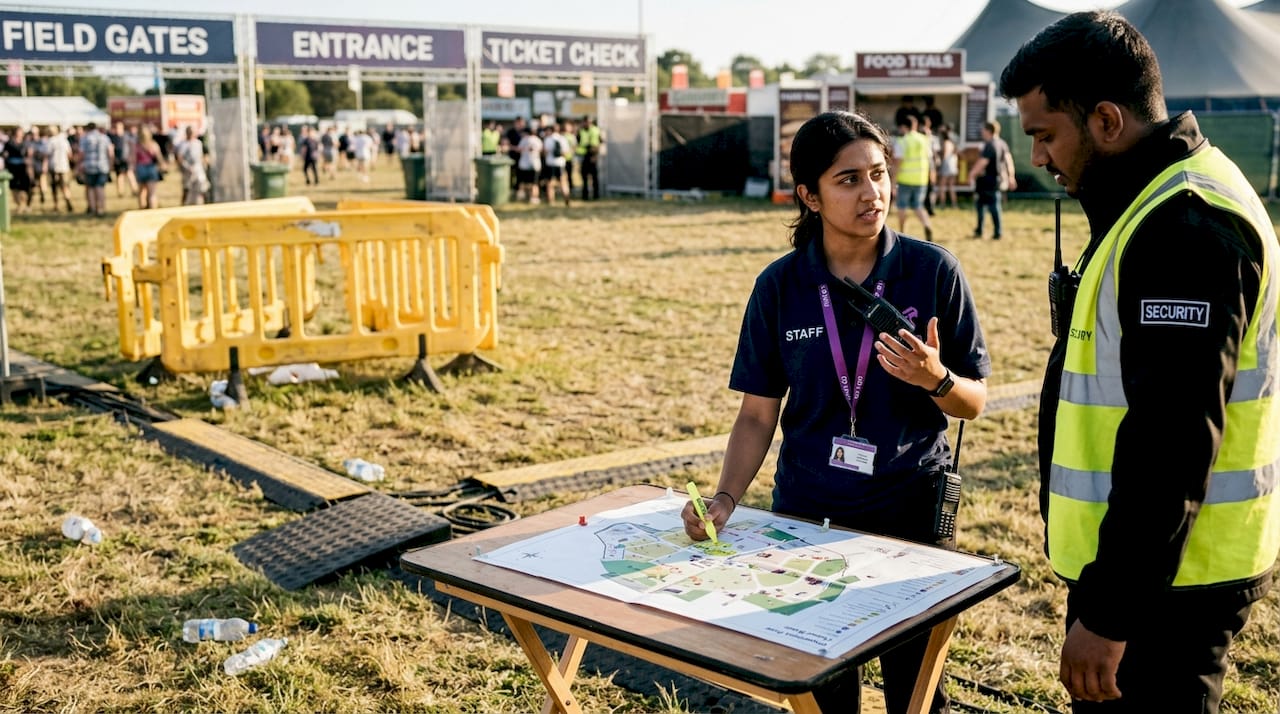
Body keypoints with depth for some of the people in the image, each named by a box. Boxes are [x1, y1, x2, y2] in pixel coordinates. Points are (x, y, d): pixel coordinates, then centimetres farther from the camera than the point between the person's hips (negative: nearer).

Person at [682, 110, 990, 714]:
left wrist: (936, 378, -23)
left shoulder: (933, 270, -8)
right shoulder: (780, 286, -4)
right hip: (808, 514, 1)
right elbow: (758, 414, 0)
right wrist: (724, 499, -14)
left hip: (911, 511, -1)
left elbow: (973, 402, -2)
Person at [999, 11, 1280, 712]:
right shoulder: (1162, 200, 13)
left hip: (1163, 581, -10)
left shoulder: (1185, 224, -21)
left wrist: (1109, 613, -22)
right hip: (1141, 563, 10)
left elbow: (1172, 445, -25)